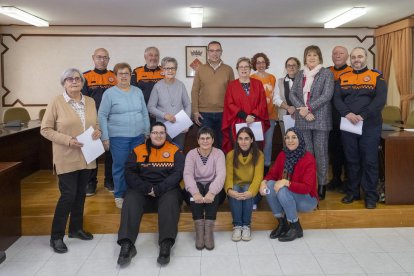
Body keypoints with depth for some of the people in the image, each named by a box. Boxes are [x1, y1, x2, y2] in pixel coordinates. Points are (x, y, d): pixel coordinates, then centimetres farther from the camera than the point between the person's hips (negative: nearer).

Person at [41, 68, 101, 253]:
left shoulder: (90, 102, 6)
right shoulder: (56, 102, -8)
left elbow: (96, 124, 17)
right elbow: (45, 129, -8)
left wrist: (97, 131, -6)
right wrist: (67, 140, -20)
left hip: (86, 157, 5)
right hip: (66, 158, -5)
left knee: (81, 193, 14)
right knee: (68, 195, -6)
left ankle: (76, 228, 31)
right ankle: (56, 236, 9)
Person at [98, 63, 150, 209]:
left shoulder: (138, 91, 9)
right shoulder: (109, 93, -3)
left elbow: (145, 113, 13)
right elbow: (102, 116, -4)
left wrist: (147, 132, 11)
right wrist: (105, 137, -8)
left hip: (138, 136, 4)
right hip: (118, 137, -4)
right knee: (120, 166, 2)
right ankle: (119, 196, 18)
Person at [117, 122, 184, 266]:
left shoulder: (175, 151, 7)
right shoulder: (138, 150, 10)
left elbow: (178, 173, -4)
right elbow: (129, 172, 2)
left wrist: (159, 189, -16)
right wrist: (145, 188, -14)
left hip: (167, 189, -1)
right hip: (142, 189, 2)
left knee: (170, 201, -33)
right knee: (130, 201, -28)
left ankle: (166, 244, -39)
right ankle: (127, 244, -32)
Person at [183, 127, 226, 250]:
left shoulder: (218, 153, -4)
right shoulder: (191, 154, -3)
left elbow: (221, 174, -21)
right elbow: (187, 174, -20)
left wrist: (212, 192, -42)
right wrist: (195, 193, -41)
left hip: (212, 186, 0)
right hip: (196, 187, 0)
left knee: (211, 189, -34)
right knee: (197, 187, -33)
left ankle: (209, 230, -34)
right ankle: (199, 230, -35)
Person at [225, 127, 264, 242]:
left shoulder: (259, 155, -9)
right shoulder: (231, 155, -6)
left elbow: (258, 176, -19)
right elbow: (228, 175, -15)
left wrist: (251, 191, -39)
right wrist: (229, 190, -38)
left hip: (250, 187, 0)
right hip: (236, 187, 1)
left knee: (248, 192, -34)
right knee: (235, 191, -34)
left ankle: (246, 225, -21)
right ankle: (237, 225, -25)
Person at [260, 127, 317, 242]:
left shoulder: (308, 159, -20)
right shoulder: (282, 155, -2)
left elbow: (306, 187, -26)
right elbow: (272, 174, 0)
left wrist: (286, 183, -38)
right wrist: (264, 181, -23)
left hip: (307, 198, -5)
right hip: (286, 197, 6)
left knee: (282, 191, -32)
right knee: (269, 185, -21)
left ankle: (296, 228, -12)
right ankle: (282, 224, -7)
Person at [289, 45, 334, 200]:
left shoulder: (327, 73, 1)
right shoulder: (300, 74, 14)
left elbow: (327, 95, -10)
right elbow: (292, 94, 5)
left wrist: (308, 108, -15)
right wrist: (301, 109, -11)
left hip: (320, 118, -3)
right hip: (302, 119, 4)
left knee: (321, 153, 1)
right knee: (306, 153, 7)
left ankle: (321, 186, 9)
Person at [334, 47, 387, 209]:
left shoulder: (377, 77, 4)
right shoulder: (343, 78, 11)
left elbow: (380, 99, -9)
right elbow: (337, 99, 0)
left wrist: (363, 116, -20)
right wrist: (347, 113, -18)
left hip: (370, 126, -2)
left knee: (369, 161, 0)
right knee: (351, 160, 9)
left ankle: (371, 196, 10)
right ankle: (352, 192, 21)